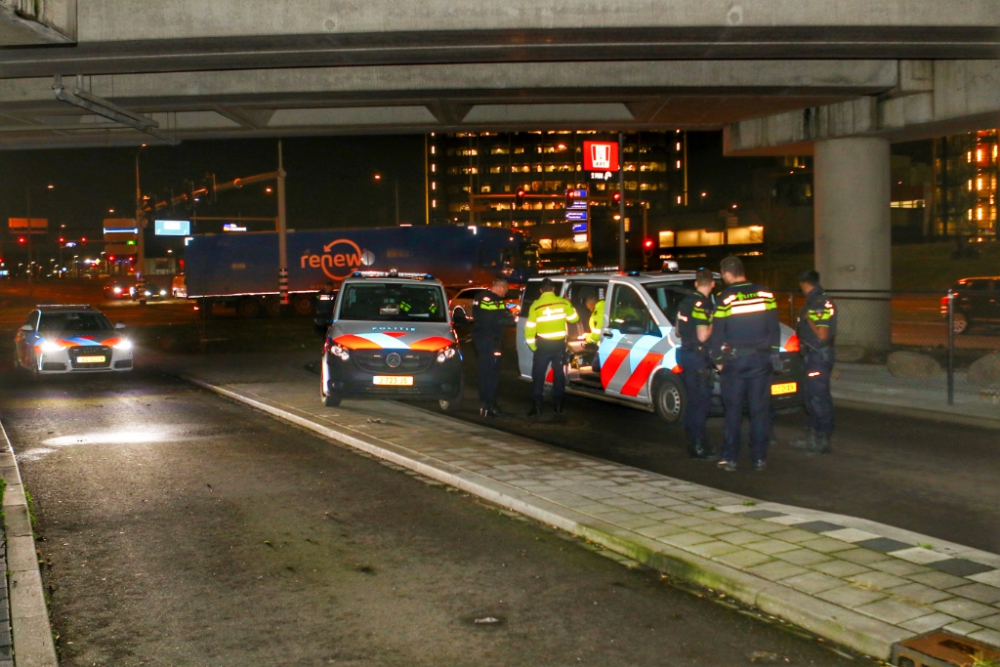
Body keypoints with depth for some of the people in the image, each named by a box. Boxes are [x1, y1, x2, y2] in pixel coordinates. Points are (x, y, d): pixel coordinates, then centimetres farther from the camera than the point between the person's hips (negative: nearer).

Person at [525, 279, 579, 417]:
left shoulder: (536, 306, -10)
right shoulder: (563, 303, -4)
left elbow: (530, 327, -10)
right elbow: (574, 318, 8)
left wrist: (532, 345, 1)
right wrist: (569, 305, 24)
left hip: (543, 345, -2)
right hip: (560, 344, 3)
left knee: (538, 375, 4)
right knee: (559, 373, 15)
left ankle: (537, 407, -1)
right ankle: (558, 405, 17)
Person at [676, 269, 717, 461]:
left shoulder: (685, 302, 11)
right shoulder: (703, 305, -16)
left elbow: (678, 331, 19)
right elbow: (703, 336, -22)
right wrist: (713, 326, -6)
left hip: (685, 354, 9)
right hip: (699, 358, -9)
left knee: (692, 402, 16)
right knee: (701, 402, -5)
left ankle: (692, 443, 22)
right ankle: (699, 447, -5)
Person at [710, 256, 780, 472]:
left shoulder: (725, 298, -8)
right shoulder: (765, 294, 3)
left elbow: (717, 334, -5)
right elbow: (774, 329, 7)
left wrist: (718, 359, 6)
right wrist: (772, 352, 14)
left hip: (734, 360, -2)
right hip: (761, 359, 2)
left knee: (733, 410, 4)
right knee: (760, 410, 5)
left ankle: (730, 458, 4)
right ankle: (759, 458, 7)